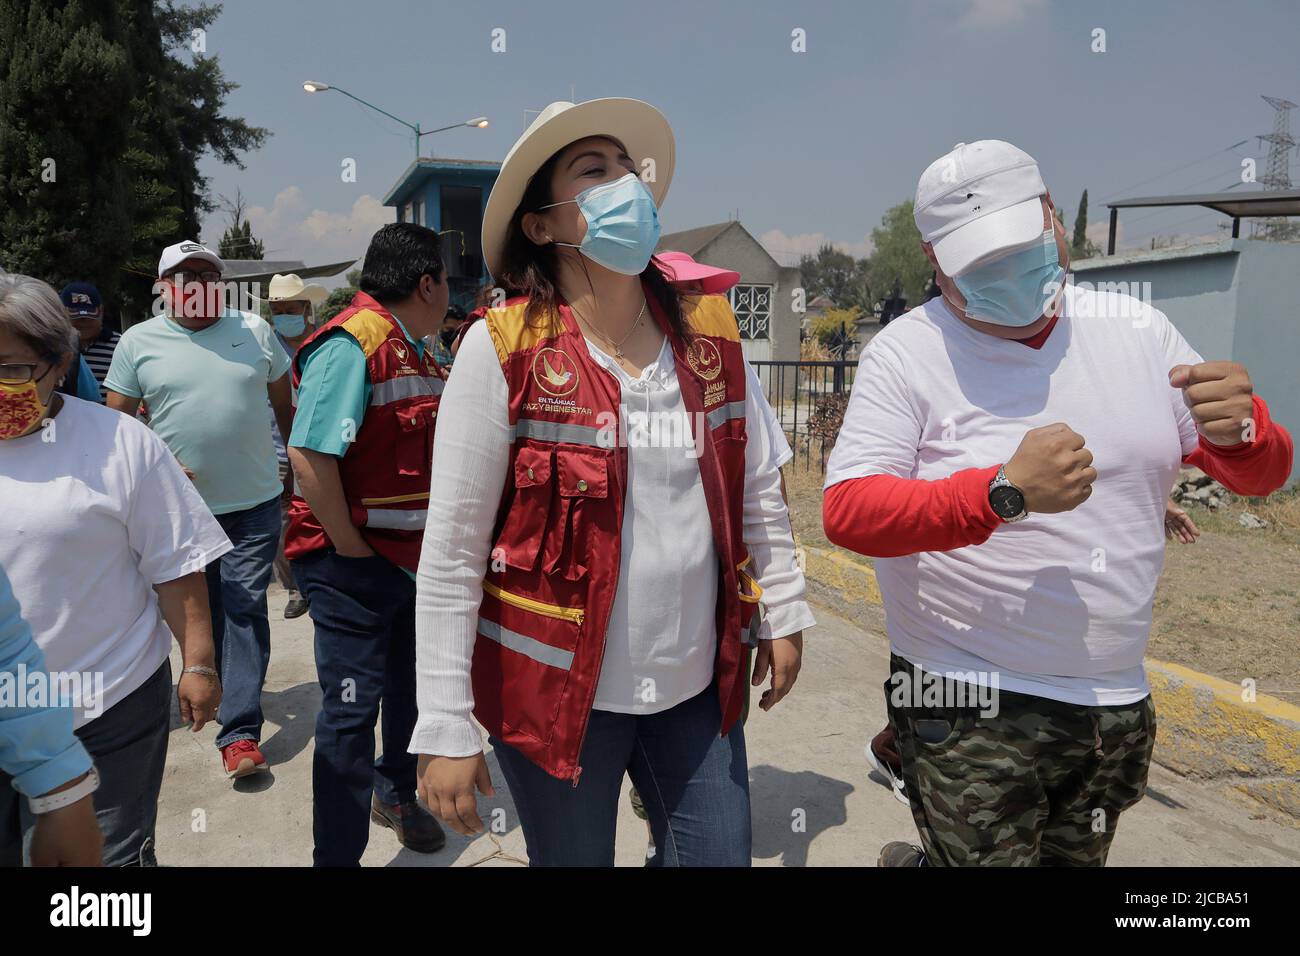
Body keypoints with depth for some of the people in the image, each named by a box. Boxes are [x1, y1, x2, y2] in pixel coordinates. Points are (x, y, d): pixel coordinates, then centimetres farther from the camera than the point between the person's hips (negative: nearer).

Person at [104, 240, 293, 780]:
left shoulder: (255, 331, 3)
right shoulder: (138, 342, 1)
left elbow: (285, 406, 11)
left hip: (256, 502, -1)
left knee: (245, 609, -4)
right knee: (202, 610, 16)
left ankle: (239, 731, -3)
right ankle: (223, 690, 39)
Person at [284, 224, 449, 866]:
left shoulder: (416, 351, 12)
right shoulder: (351, 344, -17)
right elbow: (310, 456, -25)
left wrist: (434, 545, 14)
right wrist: (353, 552, -19)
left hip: (415, 562, 9)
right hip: (357, 566, -9)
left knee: (411, 687, 22)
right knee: (352, 710, 0)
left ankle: (394, 790, 46)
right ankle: (338, 854, 15)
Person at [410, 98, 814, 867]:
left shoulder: (710, 332, 0)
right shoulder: (505, 350, -13)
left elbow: (759, 489, 10)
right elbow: (452, 552, -12)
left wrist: (783, 613, 12)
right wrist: (445, 730, -11)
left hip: (697, 681, 4)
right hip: (556, 687, -3)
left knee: (720, 854, 15)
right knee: (574, 856, 14)